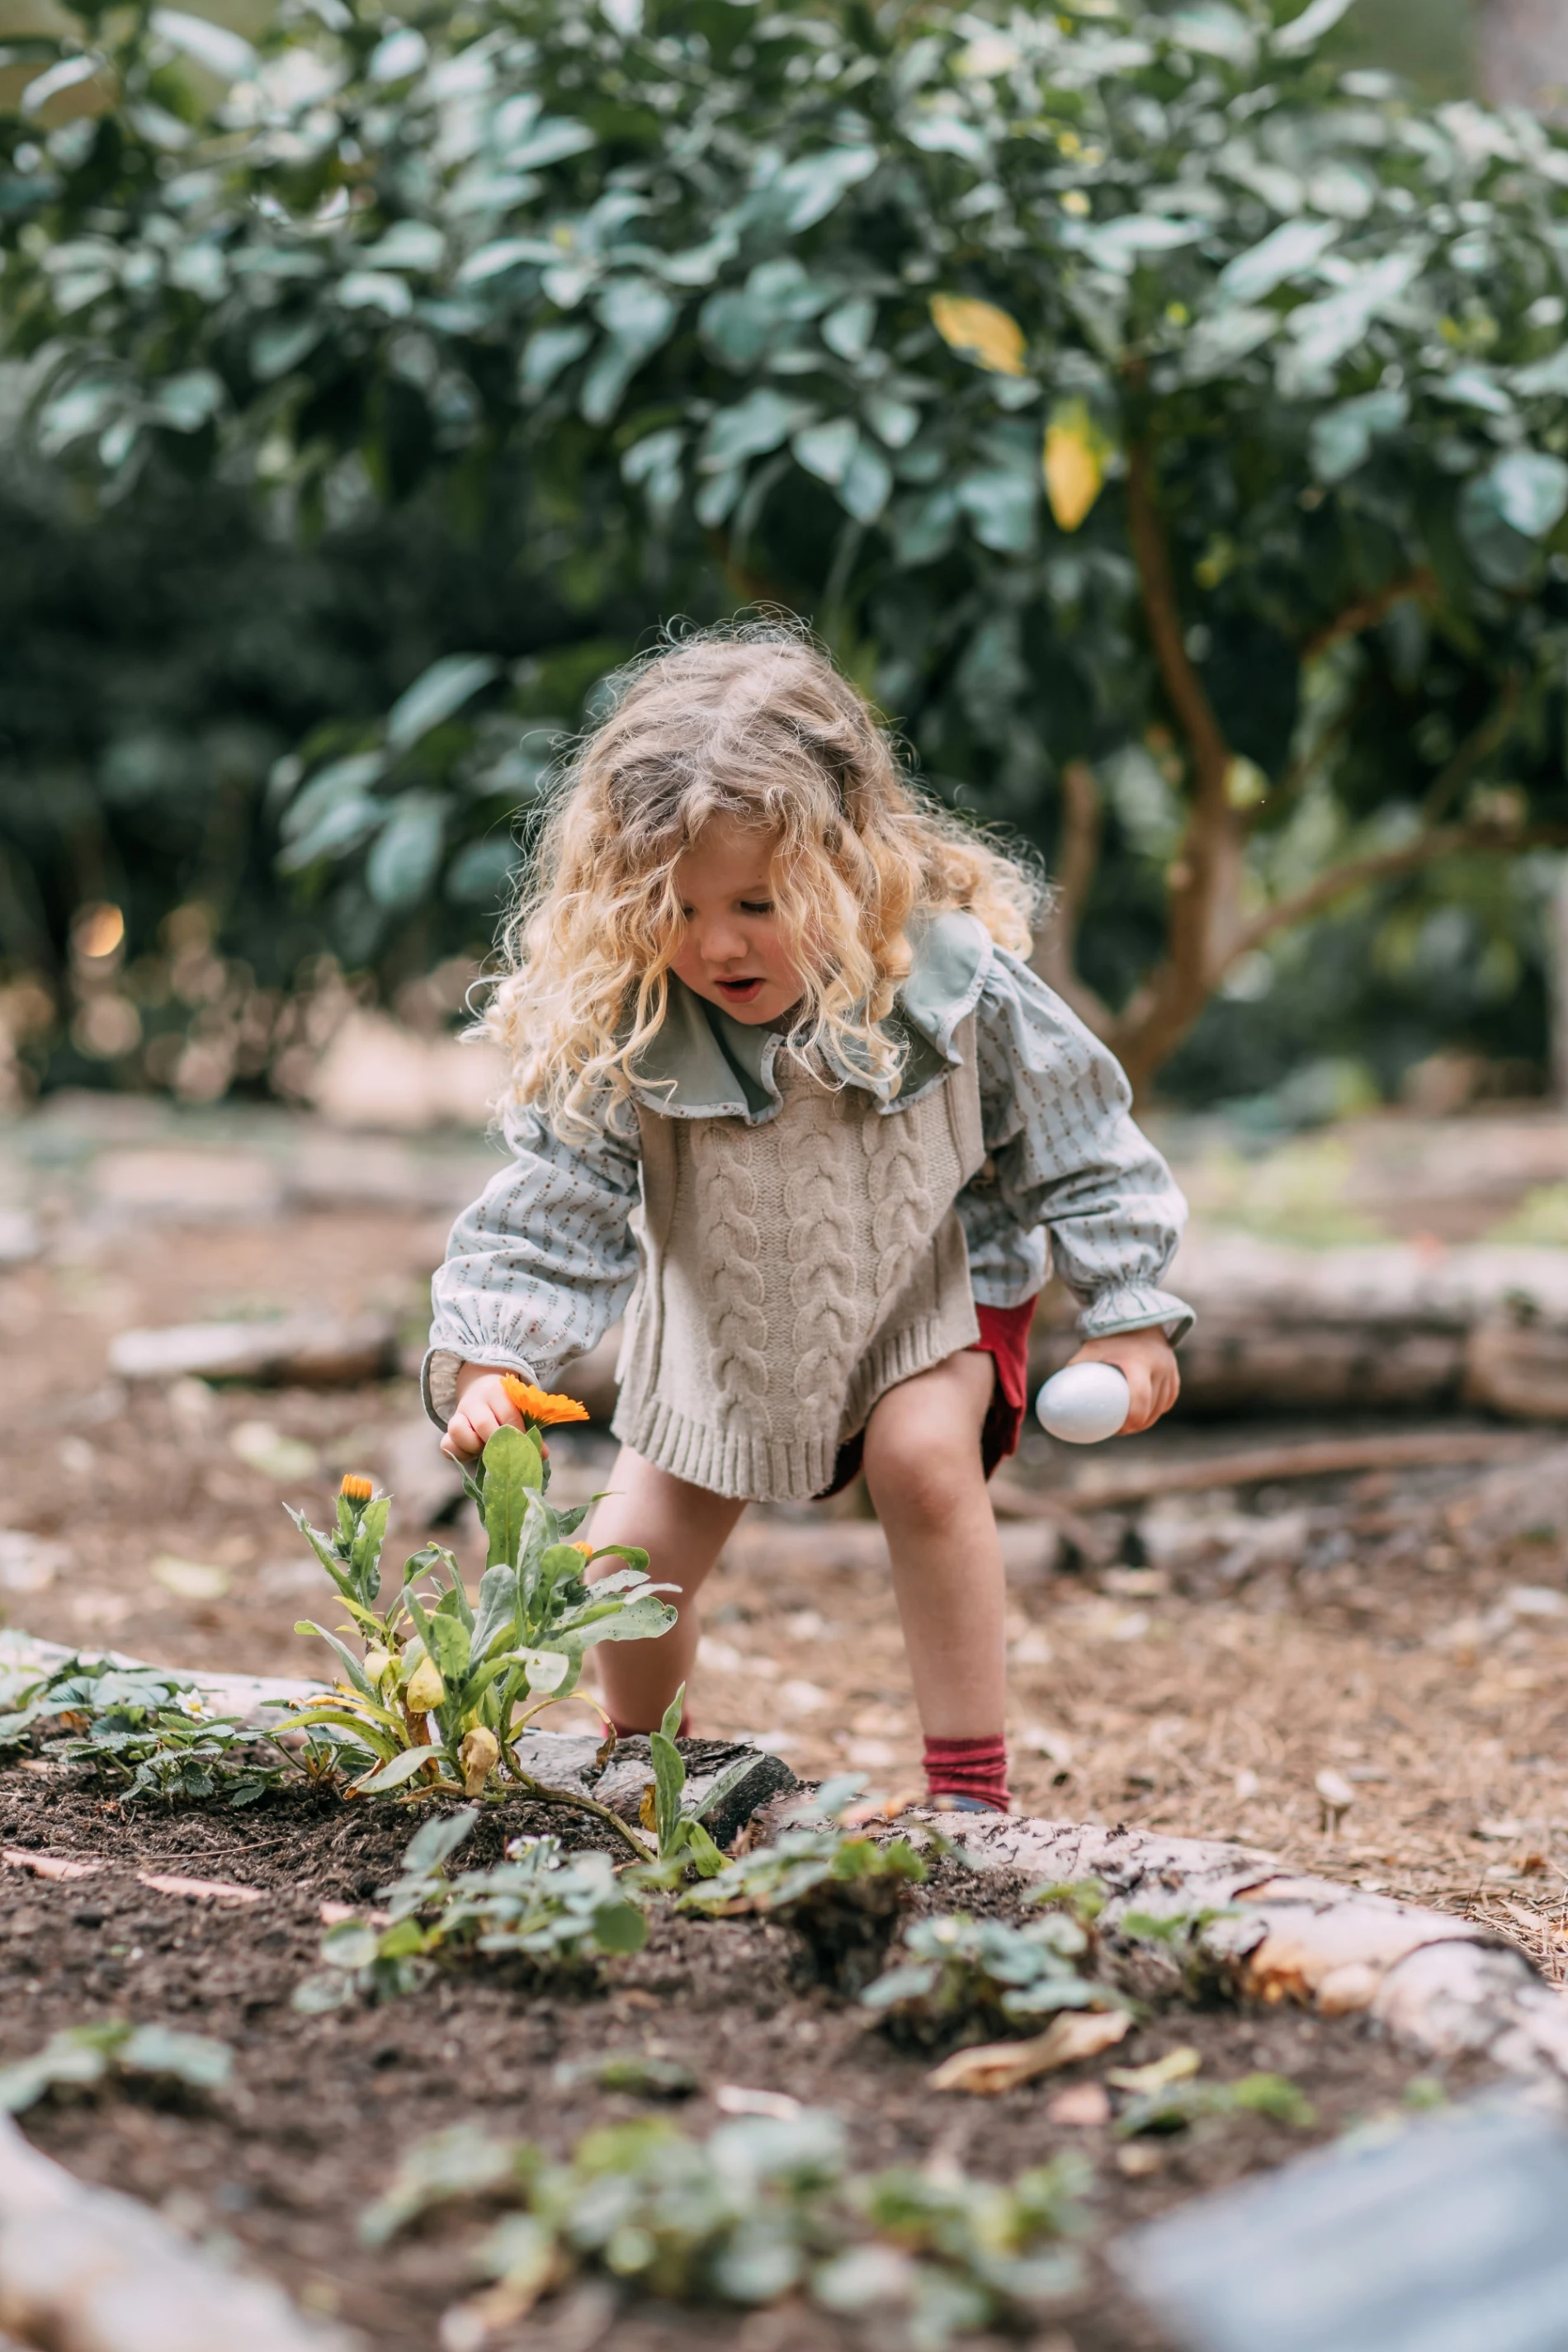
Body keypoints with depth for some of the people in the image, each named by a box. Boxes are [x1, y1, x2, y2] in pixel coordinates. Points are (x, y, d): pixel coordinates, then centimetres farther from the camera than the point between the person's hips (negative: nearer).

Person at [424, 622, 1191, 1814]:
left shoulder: (955, 982, -27)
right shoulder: (619, 1037, -27)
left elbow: (1077, 1142, -13)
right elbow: (553, 1210, -21)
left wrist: (1126, 1316, -12)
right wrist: (486, 1362, -36)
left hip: (931, 1280, -2)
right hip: (728, 1314, 2)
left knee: (924, 1458, -29)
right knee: (634, 1560, 2)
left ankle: (970, 1786, -15)